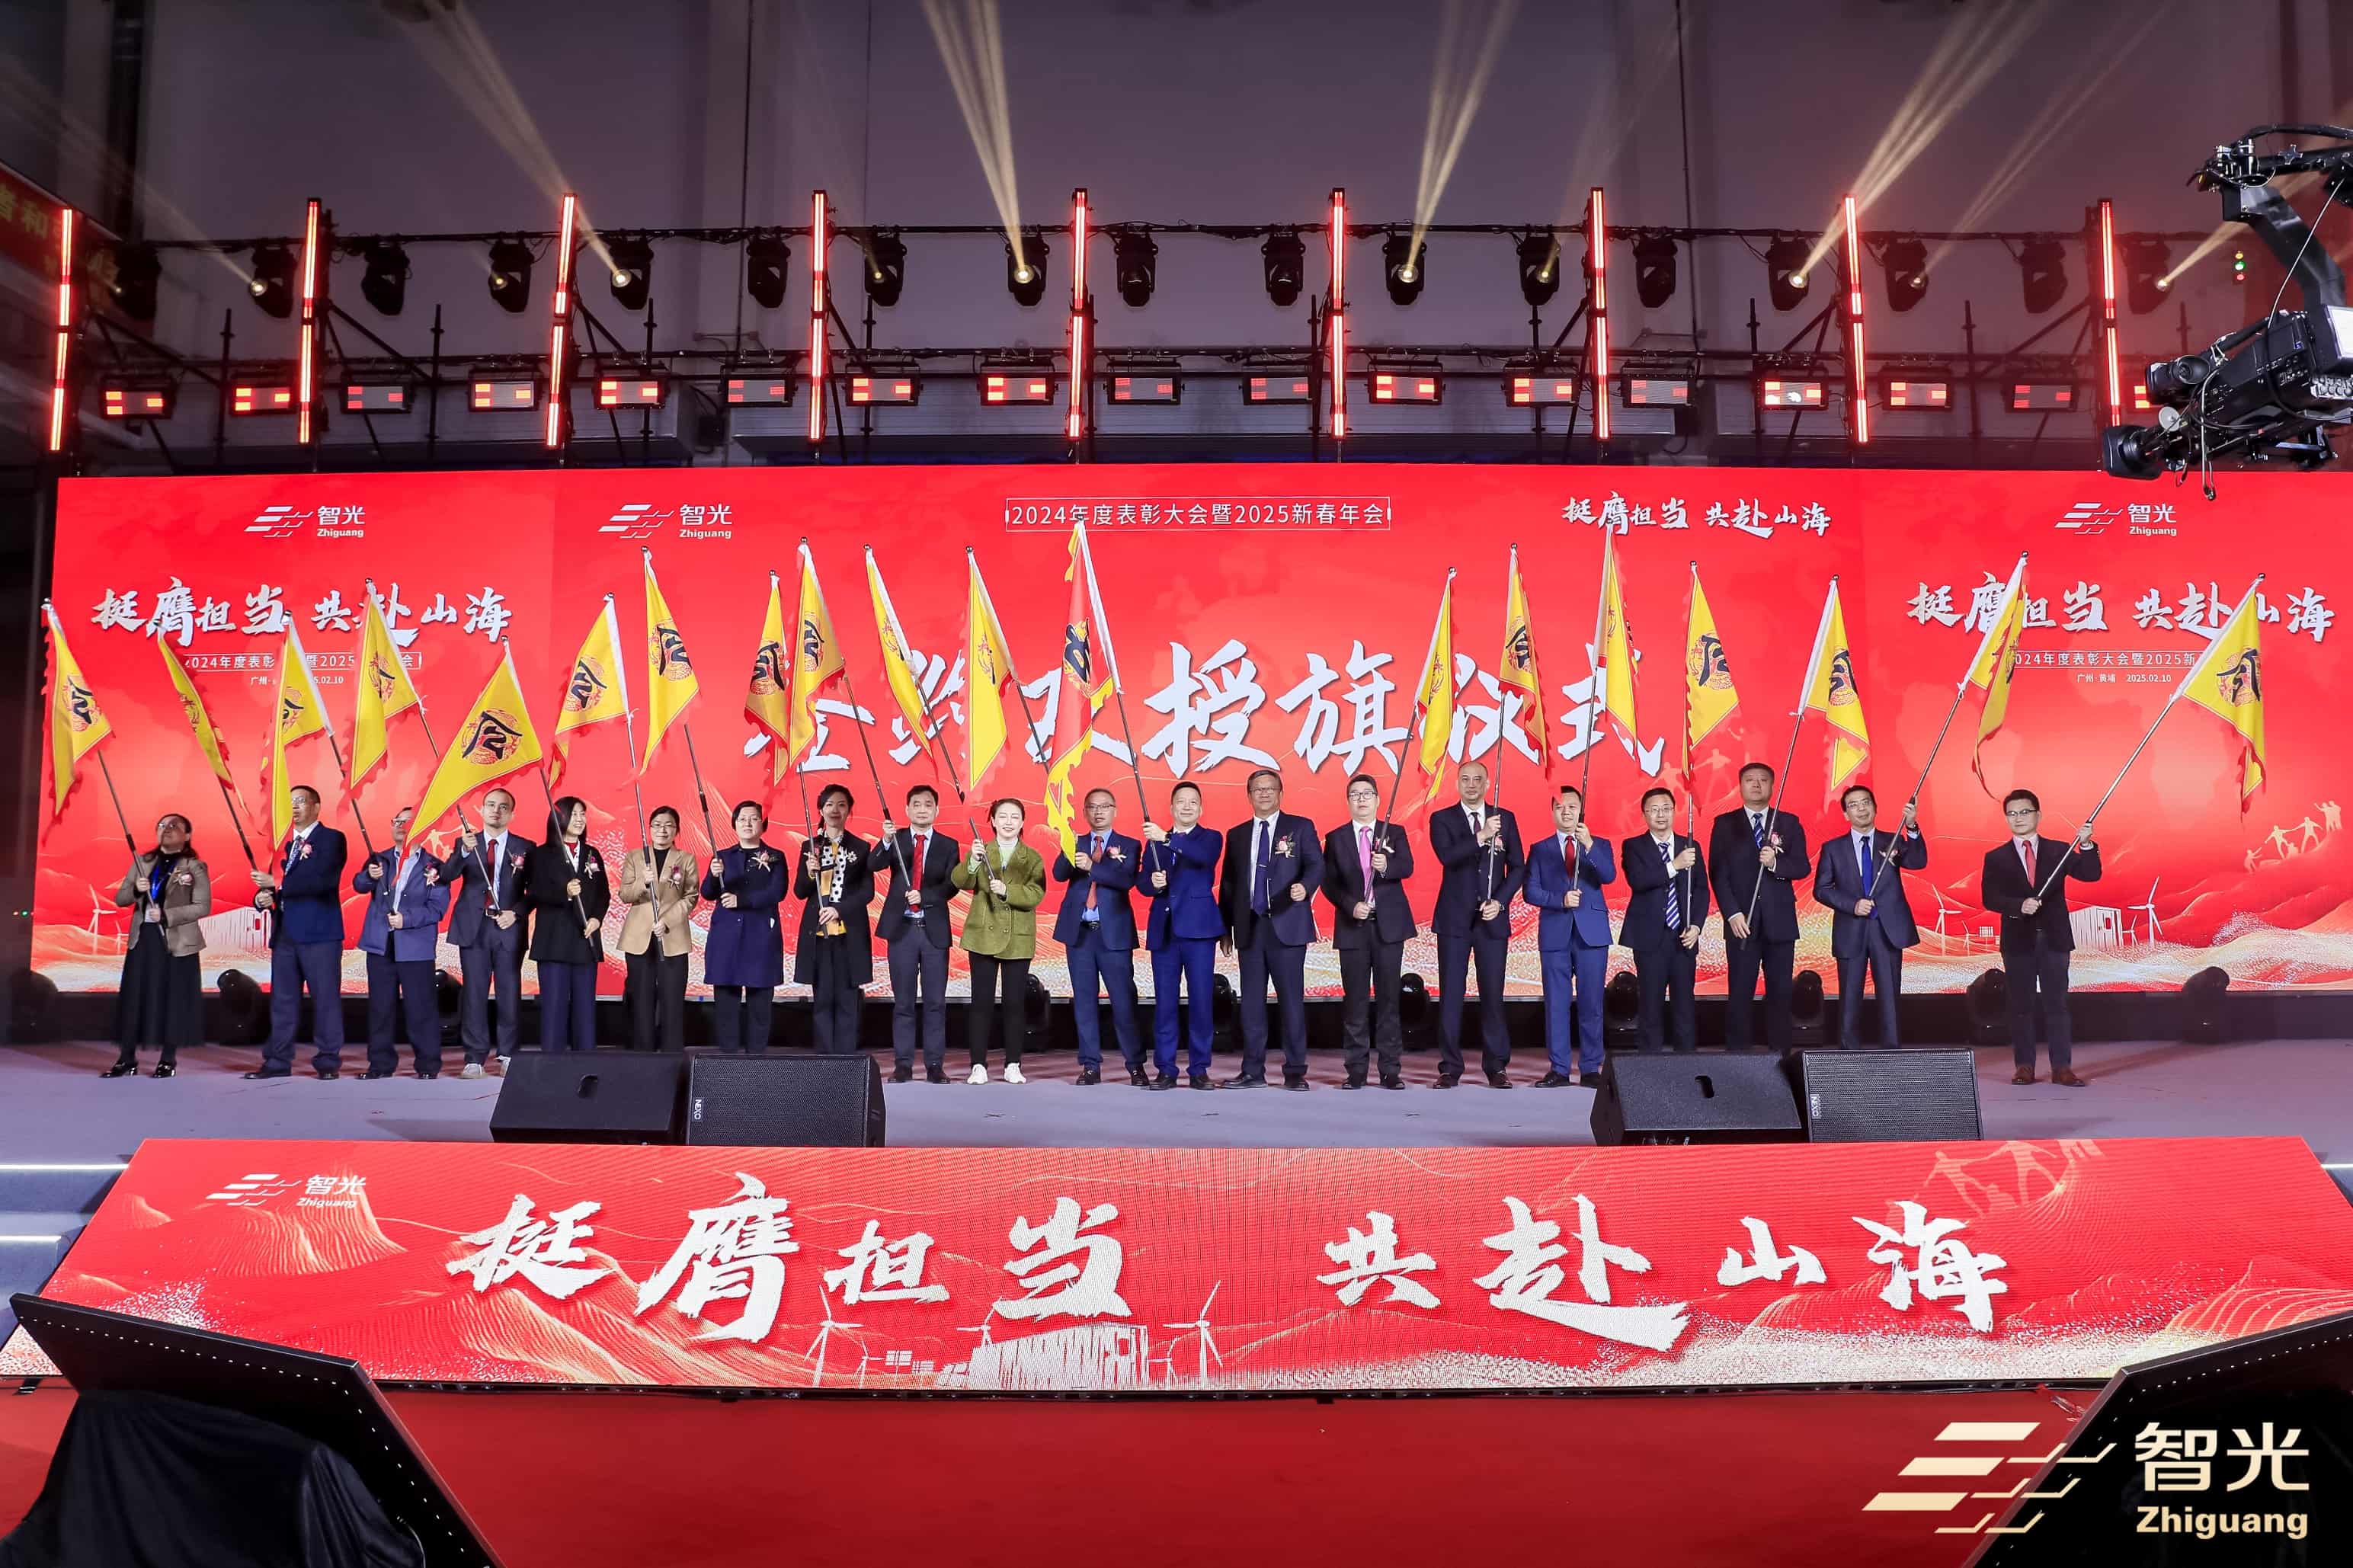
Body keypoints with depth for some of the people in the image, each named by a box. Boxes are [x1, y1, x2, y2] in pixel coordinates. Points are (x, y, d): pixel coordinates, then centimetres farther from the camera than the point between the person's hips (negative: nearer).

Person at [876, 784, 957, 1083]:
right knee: (903, 1001, 5)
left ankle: (935, 1065, 8)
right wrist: (886, 841, -30)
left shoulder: (948, 845, 6)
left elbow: (951, 886, -3)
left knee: (935, 1001, 3)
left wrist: (923, 896, -19)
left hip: (935, 929, 0)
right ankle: (903, 1064, 9)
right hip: (901, 927, 0)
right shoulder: (896, 840, 5)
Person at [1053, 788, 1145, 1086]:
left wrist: (1092, 867, -26)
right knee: (1084, 1000, 5)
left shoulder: (1129, 846, 5)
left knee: (1124, 999, -4)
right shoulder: (1075, 844, 12)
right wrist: (1069, 854, -26)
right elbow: (1059, 874, -5)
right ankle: (1090, 1066, 11)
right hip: (1078, 931, 3)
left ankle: (1136, 1066, 3)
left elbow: (1127, 879, -13)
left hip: (1114, 933, -3)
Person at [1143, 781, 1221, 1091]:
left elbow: (1205, 858, -18)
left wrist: (1167, 838, -28)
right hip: (1164, 929, 3)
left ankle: (1199, 1069, 4)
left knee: (1200, 1000, -3)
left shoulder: (1210, 838, 6)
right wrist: (1153, 883, -15)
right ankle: (1165, 1070, 7)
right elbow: (1144, 883, 8)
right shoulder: (1155, 842, 15)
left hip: (1198, 927, -3)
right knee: (1164, 1002, 2)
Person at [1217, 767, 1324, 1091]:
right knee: (1251, 1000, 5)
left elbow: (1316, 865, -4)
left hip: (1287, 926, -3)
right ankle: (1253, 1071, 11)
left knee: (1292, 999, -3)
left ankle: (1295, 1071, 2)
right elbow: (1227, 883, 15)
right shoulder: (1237, 835, 15)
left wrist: (1305, 886, -26)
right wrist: (1226, 928, 10)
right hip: (1250, 927, 3)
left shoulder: (1301, 827, 6)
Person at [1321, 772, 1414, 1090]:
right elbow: (1329, 883, 3)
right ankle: (1356, 1070, 7)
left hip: (1389, 924, 0)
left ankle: (1391, 1070, 4)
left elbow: (1407, 867, -9)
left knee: (1388, 998, 1)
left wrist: (1387, 866, -31)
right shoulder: (1336, 838, 8)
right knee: (1355, 1000, 2)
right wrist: (1351, 906, -13)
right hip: (1352, 926, 0)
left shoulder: (1394, 834, 7)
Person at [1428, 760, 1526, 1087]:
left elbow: (1518, 867, 7)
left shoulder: (1505, 819, 9)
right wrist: (1481, 837, -24)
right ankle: (1450, 1067, 5)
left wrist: (1499, 902, -6)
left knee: (1493, 993, 2)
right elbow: (1447, 856, -14)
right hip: (1454, 918, -1)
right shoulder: (1442, 820, 4)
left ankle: (1497, 1066, 8)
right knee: (1451, 994, 0)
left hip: (1493, 919, 1)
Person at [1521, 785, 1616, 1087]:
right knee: (1556, 1004, 0)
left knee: (1591, 1004, 0)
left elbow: (1609, 876, -9)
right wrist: (1560, 900, -13)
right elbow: (1531, 891, 3)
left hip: (1592, 933, 0)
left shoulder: (1599, 846, 10)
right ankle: (1560, 1070, 5)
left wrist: (1589, 845, -22)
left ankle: (1591, 1068, 7)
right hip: (1555, 934, 0)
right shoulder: (1540, 849, 11)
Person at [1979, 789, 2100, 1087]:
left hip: (2054, 938, 0)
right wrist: (2019, 906, -20)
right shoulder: (1996, 858, 5)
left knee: (2057, 1004, 0)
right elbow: (1989, 898, -4)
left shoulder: (2059, 850, 7)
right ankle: (2024, 1066, 8)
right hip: (2018, 939, 0)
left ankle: (2062, 1068, 1)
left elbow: (2091, 875, -4)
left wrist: (2087, 846, -19)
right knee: (2021, 1006, 4)